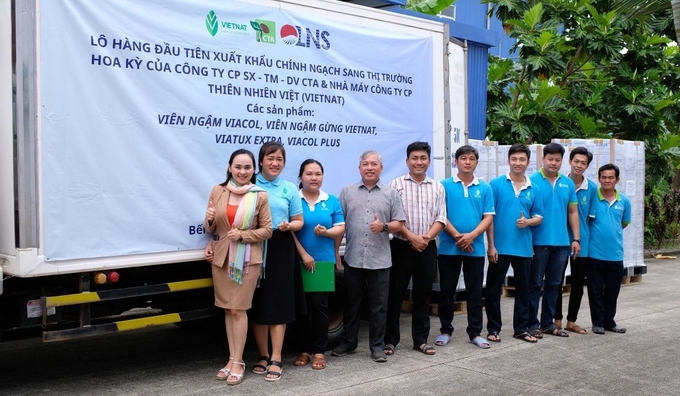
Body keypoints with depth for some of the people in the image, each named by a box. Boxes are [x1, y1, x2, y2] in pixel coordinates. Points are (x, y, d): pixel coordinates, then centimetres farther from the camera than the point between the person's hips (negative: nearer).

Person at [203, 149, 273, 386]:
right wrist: (210, 219, -15)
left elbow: (267, 230, -4)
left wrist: (243, 235, -17)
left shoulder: (260, 196, -6)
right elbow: (210, 229, 8)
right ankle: (232, 359, 20)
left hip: (247, 259, -3)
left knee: (238, 309, 0)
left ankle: (238, 362, 11)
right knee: (228, 309, 10)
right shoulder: (218, 191, 2)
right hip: (221, 257, 3)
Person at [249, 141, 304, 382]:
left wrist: (288, 226, -13)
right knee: (258, 302, 5)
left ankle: (276, 359, 6)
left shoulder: (289, 189, 7)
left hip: (281, 249, 1)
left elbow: (299, 221, 10)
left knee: (278, 302, 0)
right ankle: (263, 355, 18)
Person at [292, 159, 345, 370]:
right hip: (299, 261, 0)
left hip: (324, 261, 1)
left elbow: (340, 229, 5)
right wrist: (304, 254, -12)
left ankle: (319, 351, 10)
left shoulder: (332, 201, 7)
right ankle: (305, 349, 17)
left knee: (319, 304, 0)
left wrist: (326, 232, -15)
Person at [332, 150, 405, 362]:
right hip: (353, 259, 1)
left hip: (380, 260, -1)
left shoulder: (391, 194, 5)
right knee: (351, 304, 12)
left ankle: (377, 346, 16)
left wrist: (384, 227, -16)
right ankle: (348, 342, 25)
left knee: (379, 305, 5)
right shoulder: (347, 192, 7)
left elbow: (399, 224, 4)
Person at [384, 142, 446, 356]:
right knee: (395, 293, 1)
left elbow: (441, 218, 4)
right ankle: (390, 339, 10)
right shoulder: (396, 184, -1)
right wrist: (412, 237, -15)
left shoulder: (437, 187, 9)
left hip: (428, 248, 3)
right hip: (402, 246, -3)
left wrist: (427, 236, -12)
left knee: (423, 294, 9)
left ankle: (421, 339, 18)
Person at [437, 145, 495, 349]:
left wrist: (471, 235, -14)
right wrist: (456, 236, -14)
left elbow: (488, 217, 1)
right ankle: (445, 330, 19)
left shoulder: (484, 188, 5)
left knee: (475, 292, 8)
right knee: (447, 291, 7)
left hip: (476, 248, 1)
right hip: (448, 247, -1)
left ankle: (475, 332, 18)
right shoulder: (445, 185, 0)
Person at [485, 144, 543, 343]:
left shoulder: (534, 189, 6)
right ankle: (493, 328, 16)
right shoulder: (496, 184, -4)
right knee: (494, 289, 4)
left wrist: (528, 222, -13)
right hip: (500, 247, -3)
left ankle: (521, 328, 23)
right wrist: (491, 245, -10)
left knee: (523, 289, 11)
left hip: (524, 248, 3)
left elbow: (539, 217, 11)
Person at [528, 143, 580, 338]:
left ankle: (548, 323, 22)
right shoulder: (533, 181, -6)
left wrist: (576, 238, 7)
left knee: (554, 284, 12)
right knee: (535, 284, 3)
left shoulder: (568, 183, 9)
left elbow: (572, 212, 12)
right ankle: (532, 323, 12)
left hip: (561, 242, 5)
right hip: (539, 242, -5)